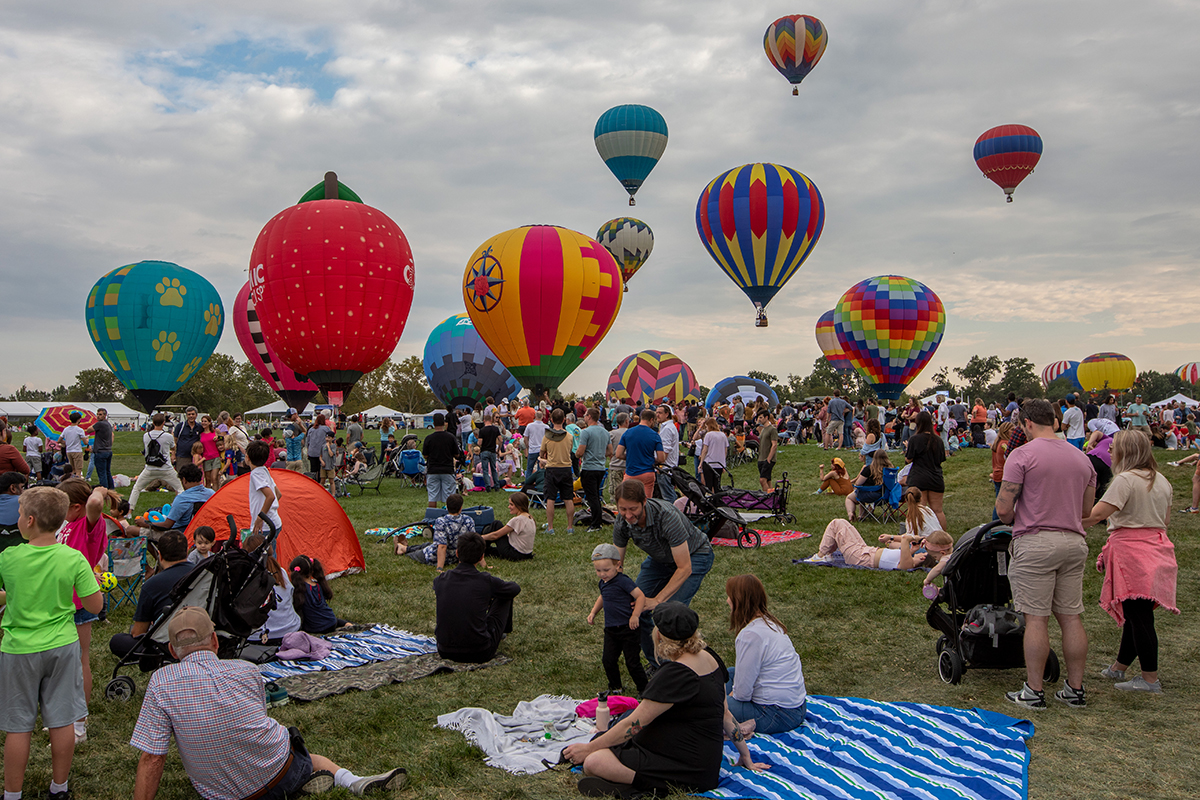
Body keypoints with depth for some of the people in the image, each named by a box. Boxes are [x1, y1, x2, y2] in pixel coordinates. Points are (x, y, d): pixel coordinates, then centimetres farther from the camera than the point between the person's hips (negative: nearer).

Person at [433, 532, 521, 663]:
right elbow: (516, 588, 9)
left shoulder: (441, 579, -4)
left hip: (445, 652, 3)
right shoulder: (486, 581, -13)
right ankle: (504, 631, 45)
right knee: (504, 595, 17)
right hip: (480, 654, -3)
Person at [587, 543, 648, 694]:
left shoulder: (623, 581, -19)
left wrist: (635, 615, -24)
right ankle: (615, 687, 29)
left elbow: (641, 596, -20)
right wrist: (593, 612, 17)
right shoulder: (603, 582, 7)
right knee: (608, 660, 9)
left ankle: (643, 689, 17)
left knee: (632, 662, -1)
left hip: (628, 629, -7)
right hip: (611, 629, 8)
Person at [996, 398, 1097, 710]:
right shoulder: (1082, 457, 12)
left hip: (1035, 543, -6)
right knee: (1071, 617, 11)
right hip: (1074, 543, 6)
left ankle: (1033, 691, 4)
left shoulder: (1022, 455, -9)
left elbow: (1003, 508, -11)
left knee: (1036, 618, -2)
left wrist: (1015, 522, 9)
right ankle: (1075, 689, 18)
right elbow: (1087, 510, 16)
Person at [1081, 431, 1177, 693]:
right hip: (1157, 549, 9)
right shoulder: (1161, 480, 12)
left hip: (1131, 551, -9)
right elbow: (1165, 519, 20)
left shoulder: (1126, 479, -14)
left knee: (1138, 615, -3)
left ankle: (1150, 678, 2)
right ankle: (1119, 667, 25)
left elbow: (1096, 516, -19)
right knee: (1138, 614, 14)